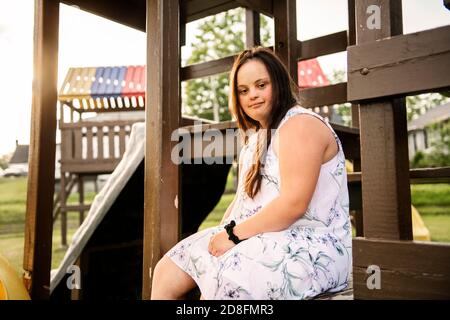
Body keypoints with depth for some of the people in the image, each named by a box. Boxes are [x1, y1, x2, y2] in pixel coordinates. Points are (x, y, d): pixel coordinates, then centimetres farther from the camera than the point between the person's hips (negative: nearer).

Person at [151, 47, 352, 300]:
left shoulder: (300, 125, -10)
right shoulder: (257, 136, 20)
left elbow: (293, 204, -21)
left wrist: (234, 234, -15)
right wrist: (221, 233, 1)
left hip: (310, 248, -9)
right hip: (264, 240, 9)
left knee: (222, 282, -32)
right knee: (166, 273, 0)